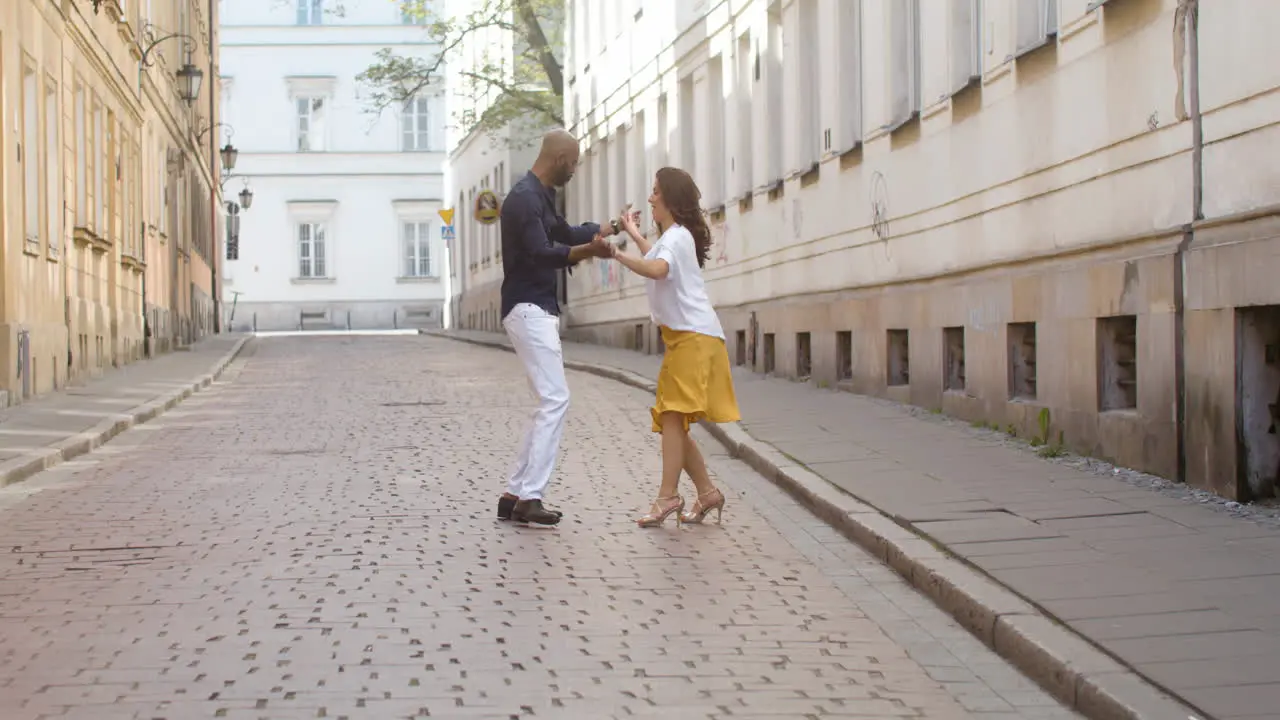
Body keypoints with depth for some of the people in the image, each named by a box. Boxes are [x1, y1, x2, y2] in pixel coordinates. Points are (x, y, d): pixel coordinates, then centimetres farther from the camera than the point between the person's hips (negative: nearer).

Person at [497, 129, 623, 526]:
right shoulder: (524, 198, -15)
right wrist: (589, 249, -40)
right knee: (555, 400, -13)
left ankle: (515, 493, 12)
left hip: (540, 310, 11)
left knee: (550, 403, 10)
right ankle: (529, 497, -12)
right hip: (528, 310, -11)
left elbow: (564, 233, 32)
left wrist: (611, 227, 36)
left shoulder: (540, 196, 17)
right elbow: (541, 252, -27)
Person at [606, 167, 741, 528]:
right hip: (682, 338, 10)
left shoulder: (677, 236, -10)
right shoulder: (672, 237, 22)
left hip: (694, 337, -10)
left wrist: (618, 254, -27)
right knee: (671, 422, 9)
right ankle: (707, 493, 13)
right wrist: (634, 234, 50)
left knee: (672, 417, -16)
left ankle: (668, 496, -21)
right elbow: (659, 260, 45)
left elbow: (657, 269, -32)